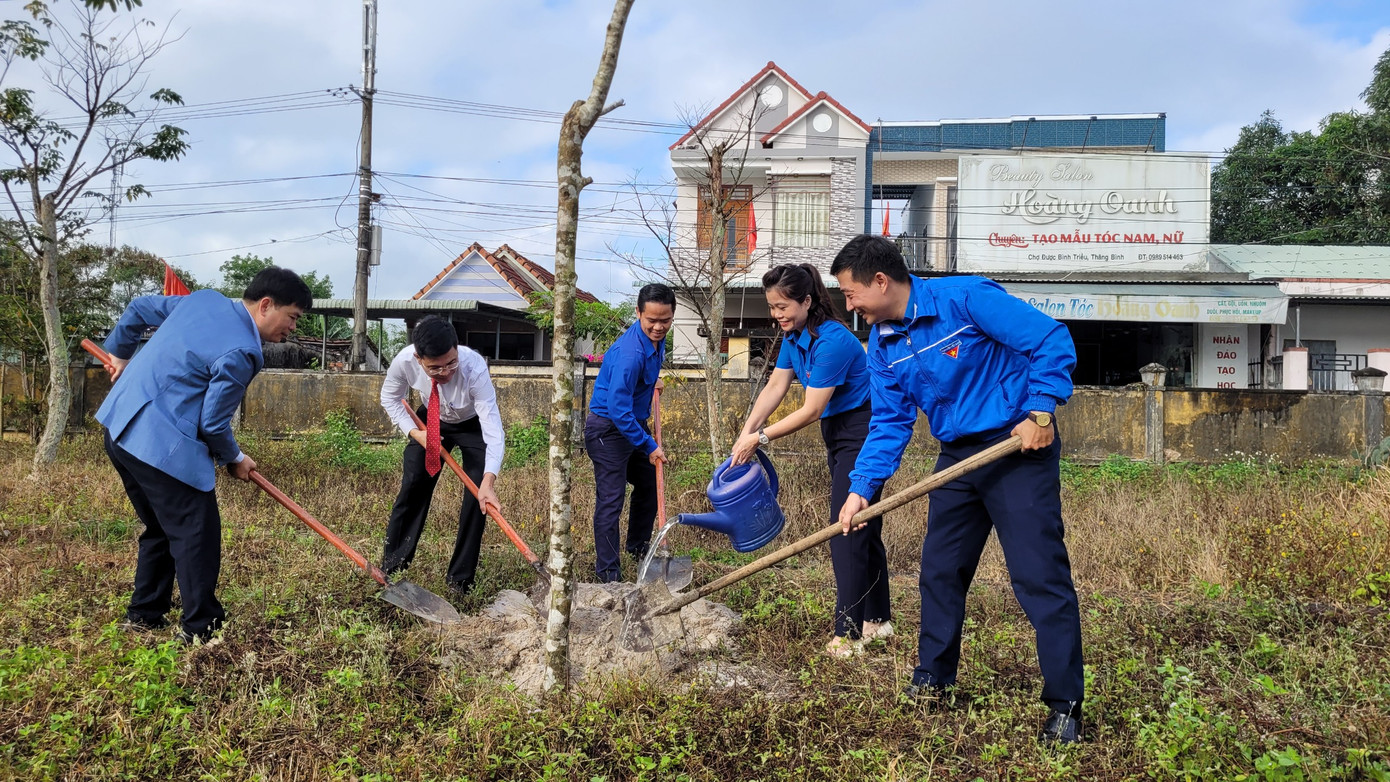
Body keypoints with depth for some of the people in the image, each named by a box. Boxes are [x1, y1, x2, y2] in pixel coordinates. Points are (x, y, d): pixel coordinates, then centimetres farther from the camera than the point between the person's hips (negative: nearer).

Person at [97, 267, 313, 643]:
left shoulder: (204, 299, 7)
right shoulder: (241, 352, -18)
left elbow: (139, 308, 20)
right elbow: (213, 424, -13)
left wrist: (120, 352, 37)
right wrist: (235, 459, 6)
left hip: (121, 427, 10)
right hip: (162, 445, -10)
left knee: (161, 527, 22)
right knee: (197, 533, 1)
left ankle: (144, 614, 32)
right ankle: (200, 627, 7)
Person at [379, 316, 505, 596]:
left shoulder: (474, 368, -42)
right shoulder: (404, 361, -32)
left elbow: (494, 430, -45)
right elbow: (390, 397, -7)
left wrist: (488, 481, -57)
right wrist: (414, 432, -20)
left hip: (473, 425, -3)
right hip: (431, 422, 3)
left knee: (477, 496, -11)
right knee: (412, 488, 2)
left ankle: (460, 581, 2)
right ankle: (391, 569, 18)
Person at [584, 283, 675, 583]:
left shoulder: (656, 339, -1)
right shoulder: (631, 353, -31)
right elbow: (618, 409, -31)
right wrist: (649, 446, -27)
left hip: (634, 424, 10)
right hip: (608, 429, -10)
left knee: (650, 485, 21)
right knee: (611, 500, -9)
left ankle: (638, 546, 40)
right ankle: (608, 574, -1)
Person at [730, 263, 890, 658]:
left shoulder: (832, 340, -25)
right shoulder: (794, 335, 4)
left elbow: (811, 410, -24)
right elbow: (775, 386, 1)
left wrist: (761, 438, -20)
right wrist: (747, 431, -12)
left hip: (862, 433, -10)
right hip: (839, 434, 10)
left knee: (849, 529, -11)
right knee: (864, 527, 16)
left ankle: (849, 633, -7)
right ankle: (877, 620, 27)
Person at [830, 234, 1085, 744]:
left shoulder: (966, 298, -17)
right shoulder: (882, 346, 4)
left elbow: (1051, 340, -16)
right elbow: (890, 422, 6)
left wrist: (1041, 412, -22)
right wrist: (862, 488, -3)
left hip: (1019, 447, -7)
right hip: (958, 456, 7)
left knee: (1040, 577, -8)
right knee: (940, 571, 13)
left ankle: (1065, 705, 1)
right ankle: (932, 680, 29)